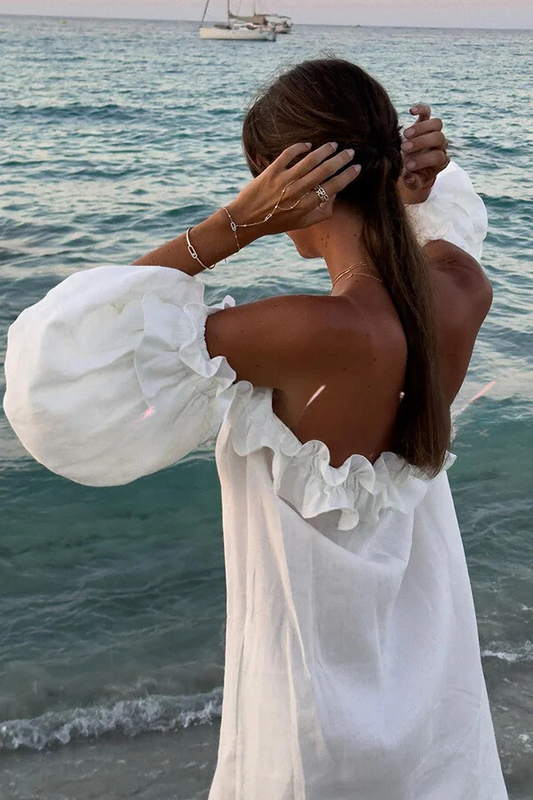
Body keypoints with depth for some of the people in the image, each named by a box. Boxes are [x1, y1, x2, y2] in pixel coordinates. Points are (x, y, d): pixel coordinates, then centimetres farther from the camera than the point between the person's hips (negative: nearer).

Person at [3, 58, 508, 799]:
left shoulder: (320, 334, -34)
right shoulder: (466, 289, -14)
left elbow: (69, 353, -25)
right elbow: (439, 238, 14)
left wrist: (234, 224, -29)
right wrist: (421, 184, -8)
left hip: (324, 676, -6)